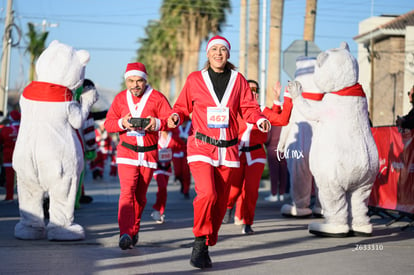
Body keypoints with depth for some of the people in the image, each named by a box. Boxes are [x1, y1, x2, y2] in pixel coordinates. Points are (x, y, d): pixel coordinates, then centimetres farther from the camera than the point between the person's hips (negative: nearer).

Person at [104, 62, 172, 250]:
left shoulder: (157, 98, -2)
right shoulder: (120, 98, 5)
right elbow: (108, 123, 1)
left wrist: (158, 123, -31)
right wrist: (122, 123, -20)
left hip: (149, 153, 0)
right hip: (126, 152, 0)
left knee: (140, 195, 9)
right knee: (127, 191, -16)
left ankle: (134, 230, 26)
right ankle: (125, 233, -23)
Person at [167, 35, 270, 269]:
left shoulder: (238, 79, 7)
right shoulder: (195, 79, 4)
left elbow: (248, 107, 6)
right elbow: (183, 107, 9)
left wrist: (260, 120, -13)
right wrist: (176, 117, -12)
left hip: (228, 149, 3)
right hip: (201, 146, -3)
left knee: (220, 201, 6)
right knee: (207, 194, -22)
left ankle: (206, 248, 20)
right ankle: (200, 243, -7)